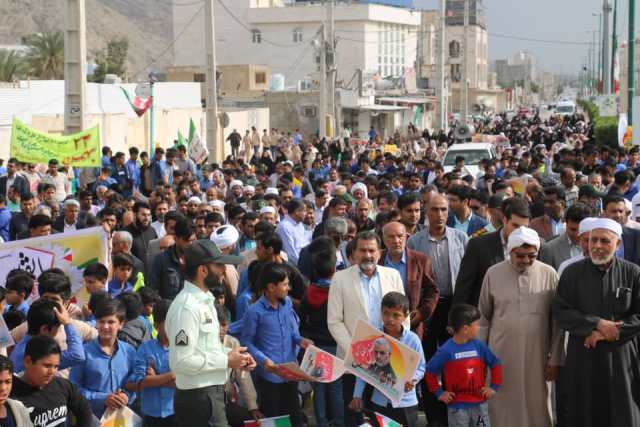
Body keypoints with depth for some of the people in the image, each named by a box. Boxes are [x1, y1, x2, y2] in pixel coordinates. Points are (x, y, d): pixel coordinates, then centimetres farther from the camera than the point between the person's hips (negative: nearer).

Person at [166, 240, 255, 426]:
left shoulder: (204, 300, 11)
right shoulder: (187, 307, -20)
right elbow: (181, 361, -26)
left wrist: (233, 356, 4)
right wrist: (227, 361, -18)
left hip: (212, 393, 10)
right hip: (198, 398, -10)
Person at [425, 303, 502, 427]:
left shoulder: (479, 346, -2)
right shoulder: (446, 350, -12)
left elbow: (496, 364, 11)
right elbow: (430, 372, -5)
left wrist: (494, 387, 6)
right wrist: (439, 392, -5)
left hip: (480, 404, 4)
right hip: (457, 406, -4)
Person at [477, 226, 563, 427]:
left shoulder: (549, 274, -1)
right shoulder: (493, 274, 0)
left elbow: (557, 321, 2)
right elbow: (483, 318, 7)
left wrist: (555, 359, 1)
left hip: (537, 357, 0)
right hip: (501, 356, 0)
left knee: (537, 408, 5)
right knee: (503, 409, 5)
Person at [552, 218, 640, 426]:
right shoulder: (573, 272, 2)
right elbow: (561, 312, -3)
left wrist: (608, 333, -12)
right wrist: (597, 324, -14)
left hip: (621, 359, 0)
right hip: (583, 359, 1)